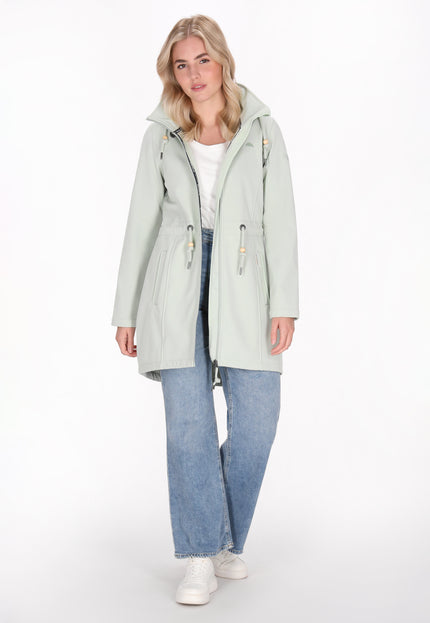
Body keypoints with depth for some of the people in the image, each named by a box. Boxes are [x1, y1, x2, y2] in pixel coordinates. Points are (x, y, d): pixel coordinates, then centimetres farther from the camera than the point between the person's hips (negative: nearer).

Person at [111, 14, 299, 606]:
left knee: (256, 420, -4)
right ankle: (201, 556, 4)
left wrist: (284, 302, -8)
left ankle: (226, 540, 18)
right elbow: (142, 223, 10)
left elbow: (280, 219, 2)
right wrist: (126, 312, 6)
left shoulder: (262, 129, 7)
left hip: (243, 282, 0)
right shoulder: (162, 135, 10)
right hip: (178, 284, 0)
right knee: (188, 420, -7)